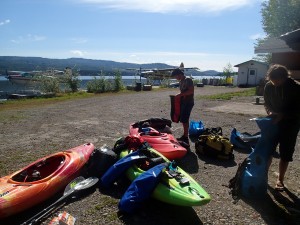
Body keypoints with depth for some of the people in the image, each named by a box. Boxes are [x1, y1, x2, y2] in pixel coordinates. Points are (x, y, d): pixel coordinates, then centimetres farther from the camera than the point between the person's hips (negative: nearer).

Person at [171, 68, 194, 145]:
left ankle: (186, 139, -6)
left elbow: (191, 91, -20)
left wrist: (181, 94, -21)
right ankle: (185, 135, 25)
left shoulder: (188, 80, -12)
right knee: (183, 119, 14)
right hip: (183, 102, 9)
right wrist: (179, 95, 6)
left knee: (184, 120, -11)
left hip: (188, 102, -9)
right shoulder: (181, 82, 16)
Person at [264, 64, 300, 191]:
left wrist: (282, 115, -27)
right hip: (274, 121, 3)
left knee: (285, 154, 4)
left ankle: (280, 180, 18)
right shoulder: (268, 86, -8)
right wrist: (270, 112, -15)